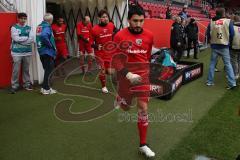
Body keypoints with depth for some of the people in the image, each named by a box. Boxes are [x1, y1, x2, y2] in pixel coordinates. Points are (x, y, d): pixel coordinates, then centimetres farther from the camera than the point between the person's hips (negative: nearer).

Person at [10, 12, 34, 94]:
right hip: (17, 53, -3)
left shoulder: (29, 28, 9)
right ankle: (14, 86, 8)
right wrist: (27, 38, -6)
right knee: (16, 70, -1)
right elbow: (16, 38, -14)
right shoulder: (14, 28, 1)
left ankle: (27, 84, 23)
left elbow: (32, 40, -4)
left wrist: (21, 40, -10)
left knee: (26, 69, 11)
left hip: (27, 52, 3)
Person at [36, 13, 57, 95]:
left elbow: (40, 37, 14)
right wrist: (50, 45, -19)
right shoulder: (47, 27, -14)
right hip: (47, 51, -9)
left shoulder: (39, 26, 13)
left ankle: (45, 86, 23)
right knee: (49, 69, -1)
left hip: (41, 51, 9)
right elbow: (44, 36, -32)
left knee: (47, 69, 16)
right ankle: (46, 89, 3)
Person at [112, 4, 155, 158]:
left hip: (142, 74, 2)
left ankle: (143, 145, 12)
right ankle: (119, 98, 54)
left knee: (143, 108, -3)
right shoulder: (120, 36, -13)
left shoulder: (149, 35, -2)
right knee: (125, 107, 14)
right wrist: (128, 74, -24)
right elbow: (115, 60, -12)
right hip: (126, 74, -1)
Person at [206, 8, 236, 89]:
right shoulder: (228, 21, -5)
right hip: (224, 46, -1)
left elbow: (208, 33, 4)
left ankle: (209, 81, 15)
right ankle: (232, 83, 2)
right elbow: (232, 34, -4)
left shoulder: (211, 22, 0)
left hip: (214, 46, 2)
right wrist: (228, 41, 14)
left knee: (212, 64, 12)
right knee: (228, 64, 4)